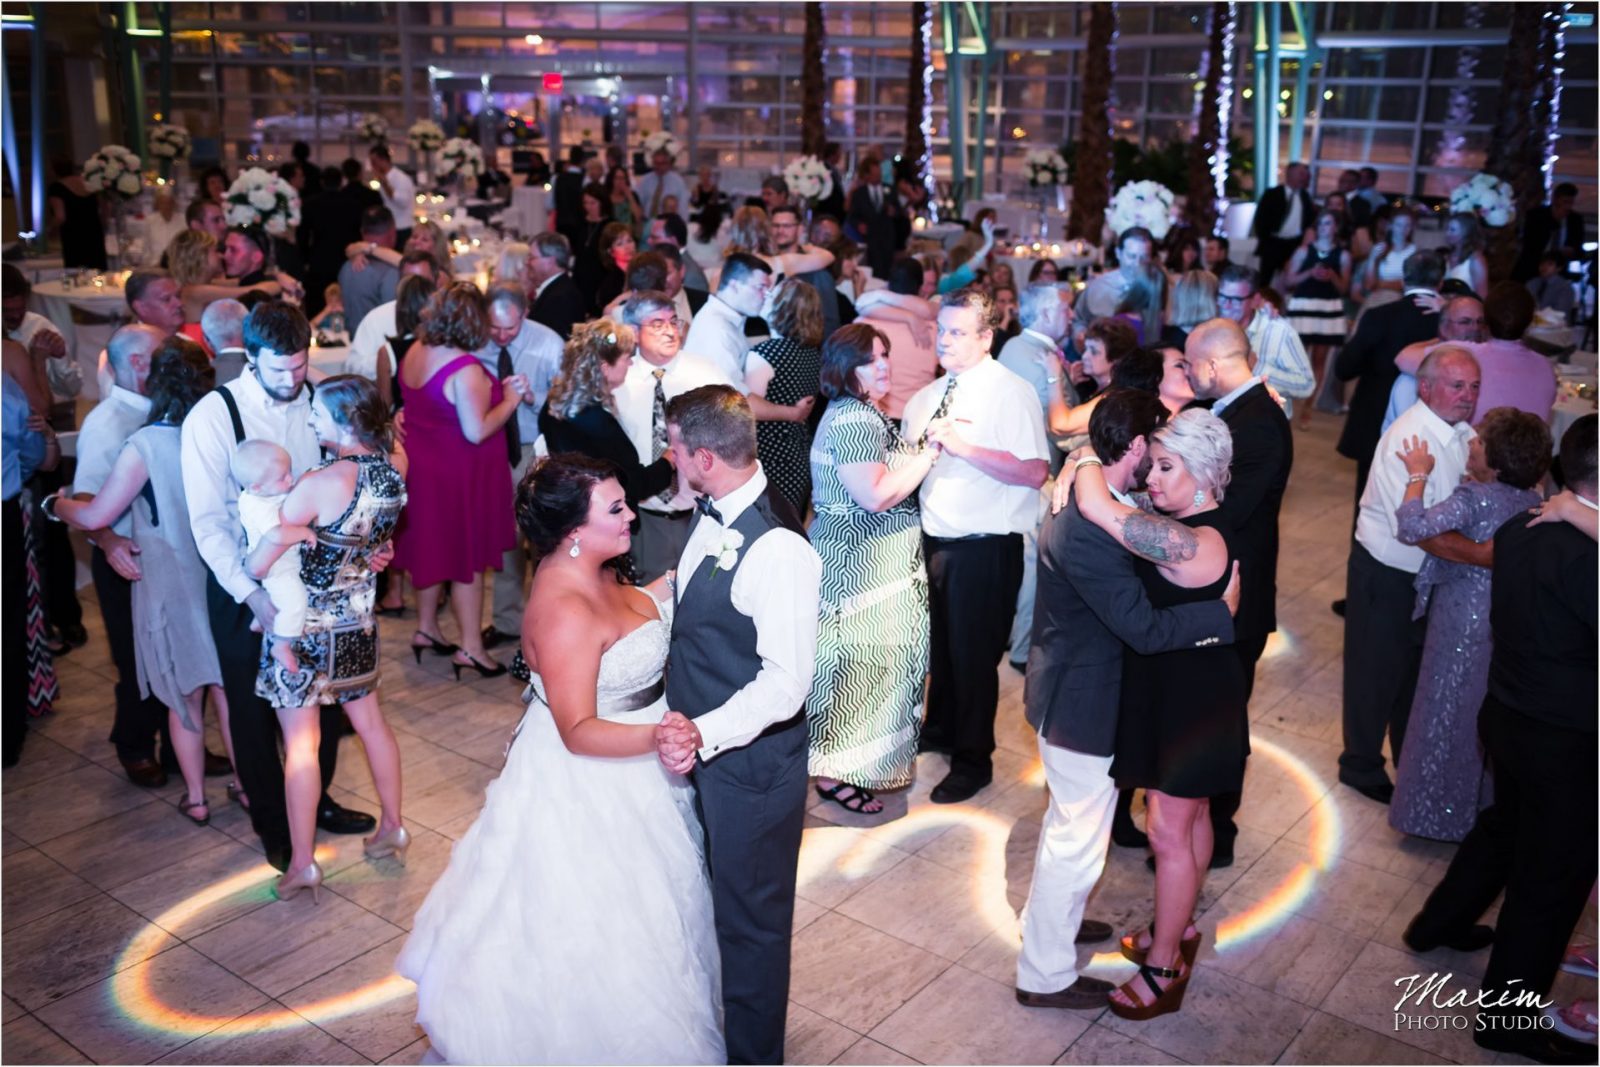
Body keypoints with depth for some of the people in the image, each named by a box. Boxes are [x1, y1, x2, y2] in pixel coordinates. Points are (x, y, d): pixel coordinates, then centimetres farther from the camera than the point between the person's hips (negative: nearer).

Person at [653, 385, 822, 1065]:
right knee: (713, 898, 28)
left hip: (749, 760, -9)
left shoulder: (778, 550, -30)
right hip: (703, 745, 9)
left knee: (749, 916, 13)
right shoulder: (715, 516, -2)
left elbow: (785, 682, -30)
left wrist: (704, 735, -36)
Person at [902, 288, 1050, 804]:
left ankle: (973, 760, 22)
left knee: (973, 653, 5)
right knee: (941, 643, 21)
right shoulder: (930, 394, 10)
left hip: (984, 547, -7)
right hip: (935, 539, 7)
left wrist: (964, 446, -26)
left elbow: (1035, 471, -24)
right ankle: (941, 727, 43)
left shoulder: (1011, 393, -13)